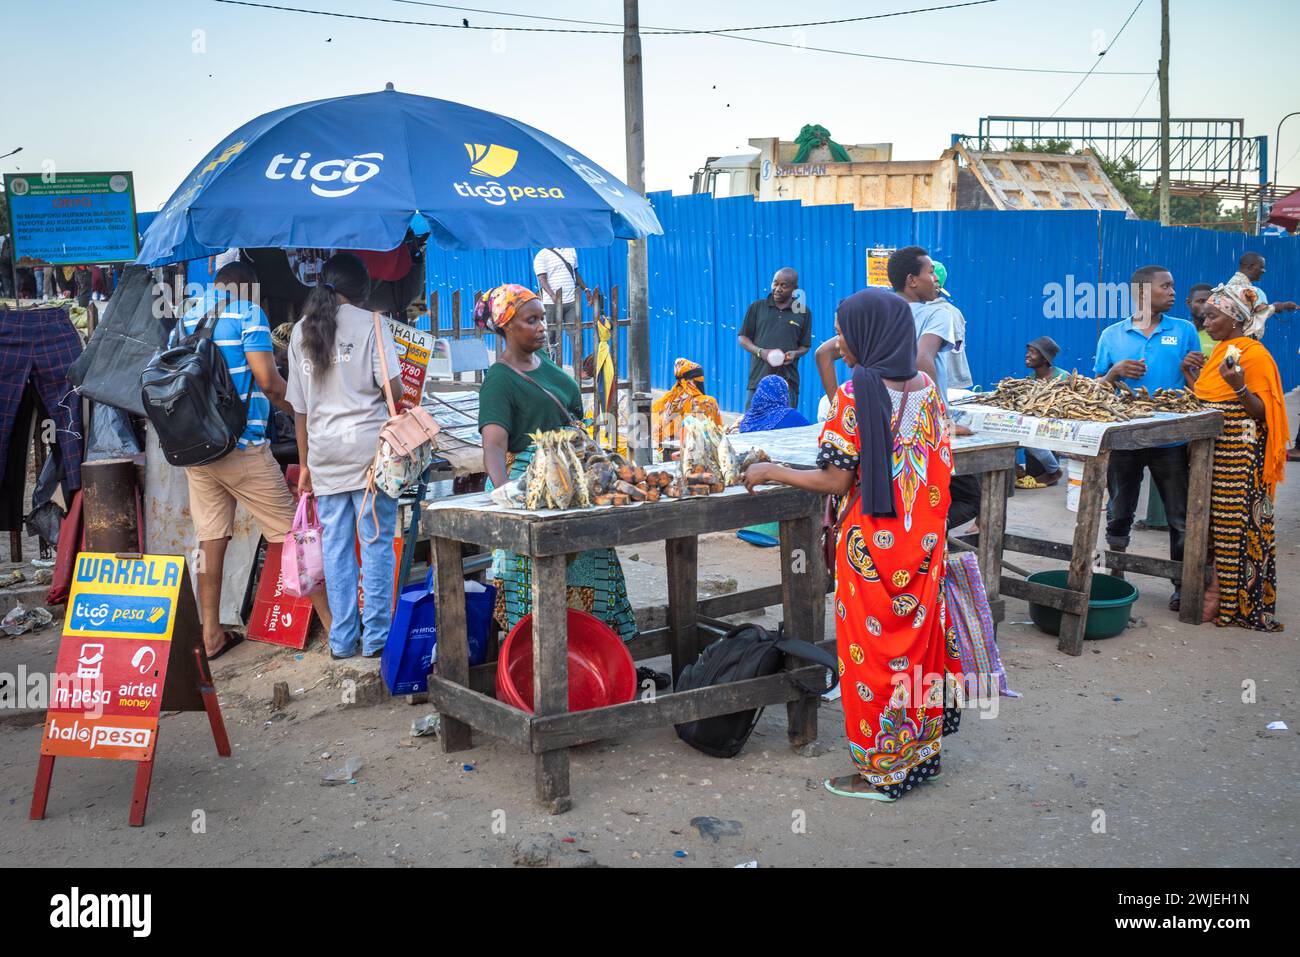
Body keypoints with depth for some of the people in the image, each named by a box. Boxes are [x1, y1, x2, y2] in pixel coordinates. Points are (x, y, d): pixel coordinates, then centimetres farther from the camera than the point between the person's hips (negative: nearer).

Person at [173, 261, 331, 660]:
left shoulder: (185, 320, 15)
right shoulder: (248, 313, -4)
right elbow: (268, 380, -13)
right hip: (241, 446, -6)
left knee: (211, 537, 10)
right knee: (291, 532, 0)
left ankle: (211, 636, 13)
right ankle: (333, 623, 4)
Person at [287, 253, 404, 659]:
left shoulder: (300, 331, 12)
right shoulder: (370, 324, -2)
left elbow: (299, 407, 13)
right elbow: (393, 388, -9)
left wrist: (305, 463, 18)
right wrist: (393, 397, 15)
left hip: (324, 453, 4)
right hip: (369, 447, -4)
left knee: (335, 548, 8)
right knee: (376, 542, 1)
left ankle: (343, 639, 12)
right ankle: (377, 636, 3)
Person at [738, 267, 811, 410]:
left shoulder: (803, 312, 9)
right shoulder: (757, 307, 9)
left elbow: (805, 346, 14)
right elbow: (742, 337, 10)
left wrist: (795, 354, -9)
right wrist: (760, 352, -8)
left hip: (788, 382, 0)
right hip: (759, 378, 0)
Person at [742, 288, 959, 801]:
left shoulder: (856, 394, -17)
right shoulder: (926, 388, 3)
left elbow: (836, 481, -16)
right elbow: (938, 466, 8)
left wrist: (772, 472, -4)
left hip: (871, 546, -7)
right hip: (922, 543, 7)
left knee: (872, 649, 4)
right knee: (917, 641, 17)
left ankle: (881, 771, 15)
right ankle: (920, 748, 30)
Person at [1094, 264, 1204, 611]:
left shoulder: (1185, 331, 4)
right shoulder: (1112, 335, 5)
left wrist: (1188, 370, -14)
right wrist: (1116, 372, -12)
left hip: (1171, 439, -1)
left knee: (1181, 518, 3)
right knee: (1119, 515, 12)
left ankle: (1183, 584, 14)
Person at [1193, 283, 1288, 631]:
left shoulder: (1255, 355, -12)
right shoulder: (1221, 350, 15)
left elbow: (1263, 411, -15)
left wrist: (1239, 387, -30)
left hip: (1239, 458, -9)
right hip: (1213, 452, 9)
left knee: (1238, 528, -4)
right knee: (1213, 525, 11)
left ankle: (1241, 606, 2)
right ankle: (1216, 594, 20)